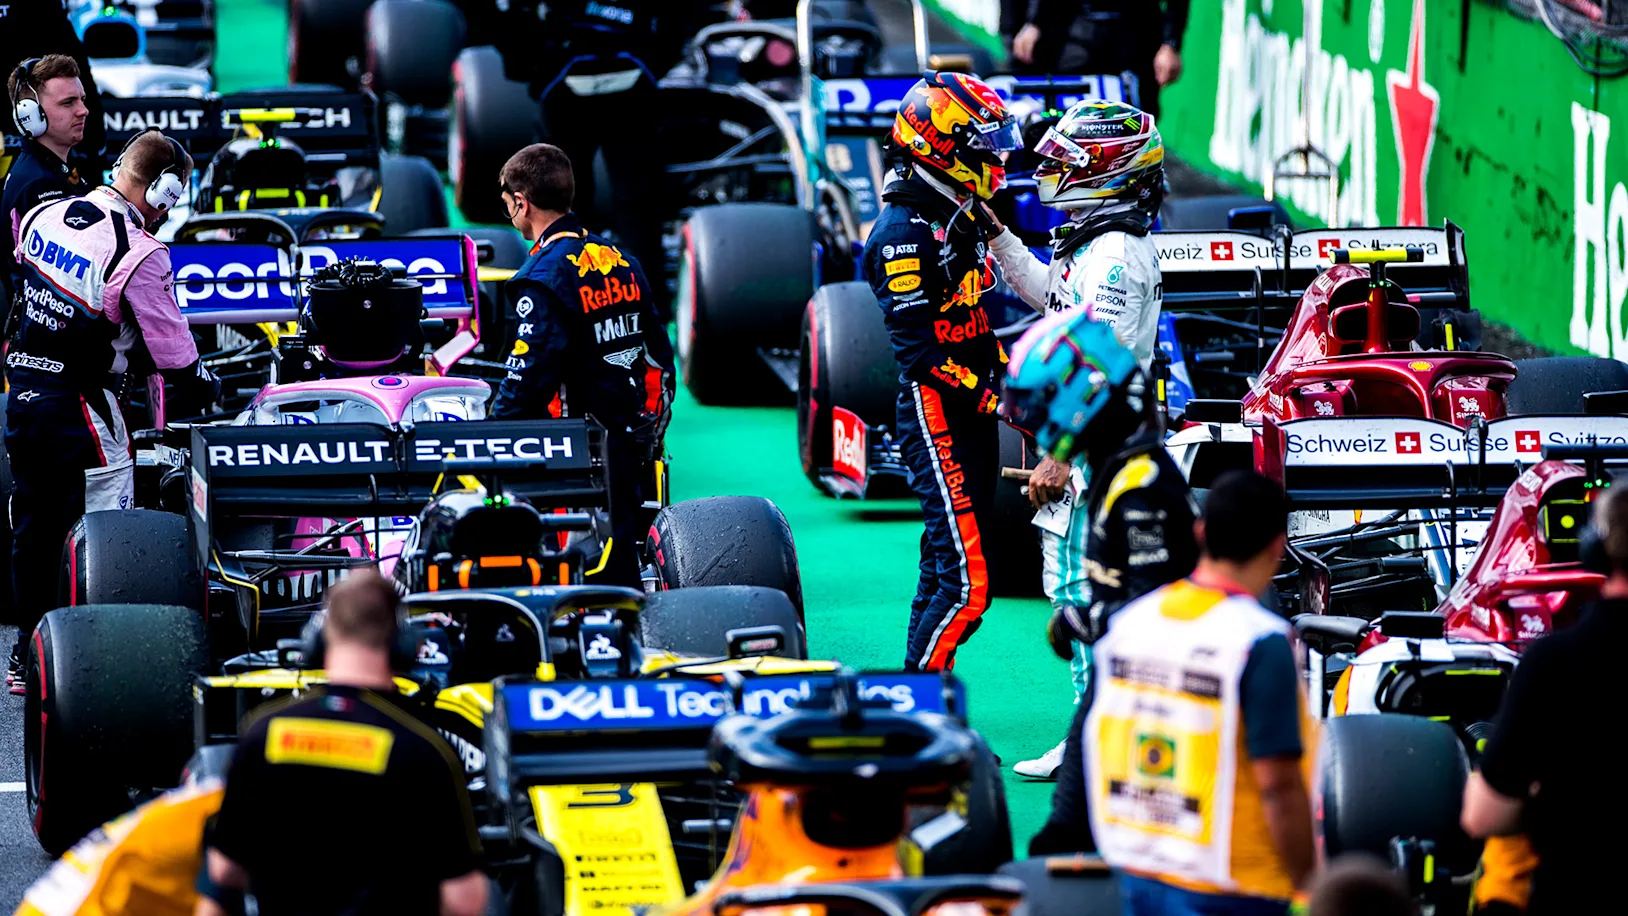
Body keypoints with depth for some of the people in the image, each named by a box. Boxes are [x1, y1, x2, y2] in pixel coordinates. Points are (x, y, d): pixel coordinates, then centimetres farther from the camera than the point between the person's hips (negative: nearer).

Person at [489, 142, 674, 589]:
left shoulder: (545, 277, -15)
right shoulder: (623, 263, 11)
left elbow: (527, 378, -19)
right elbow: (659, 356, 15)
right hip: (634, 450, 8)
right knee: (619, 565, 13)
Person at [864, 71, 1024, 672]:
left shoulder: (963, 217, 15)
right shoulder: (904, 231, -16)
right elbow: (917, 347, -21)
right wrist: (988, 397, -20)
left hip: (971, 413, 10)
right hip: (935, 415, -10)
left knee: (944, 566, 14)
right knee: (964, 582, -15)